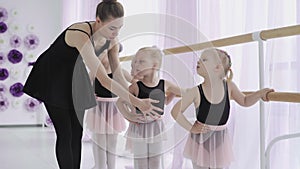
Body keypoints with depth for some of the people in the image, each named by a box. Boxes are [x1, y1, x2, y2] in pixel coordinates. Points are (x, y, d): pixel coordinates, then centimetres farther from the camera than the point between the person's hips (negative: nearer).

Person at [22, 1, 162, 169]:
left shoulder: (112, 40, -15)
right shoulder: (81, 35, -38)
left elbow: (118, 75, -10)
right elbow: (104, 79, -42)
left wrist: (134, 108, -18)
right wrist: (137, 102, -43)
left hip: (74, 79, 7)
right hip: (53, 79, -6)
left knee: (77, 133, 6)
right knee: (66, 135, -7)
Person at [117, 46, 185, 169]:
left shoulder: (165, 84, -8)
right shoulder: (136, 86, -14)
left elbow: (182, 92, 8)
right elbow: (120, 101, -4)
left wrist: (167, 100, 5)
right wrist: (128, 115, -12)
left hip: (156, 127, 2)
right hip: (139, 128, -2)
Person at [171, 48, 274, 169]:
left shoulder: (228, 86, -7)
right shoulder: (196, 92, -16)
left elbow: (244, 101, 10)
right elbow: (175, 111, -7)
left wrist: (260, 93, -4)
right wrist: (191, 128, -9)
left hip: (220, 142, 2)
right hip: (201, 141, -2)